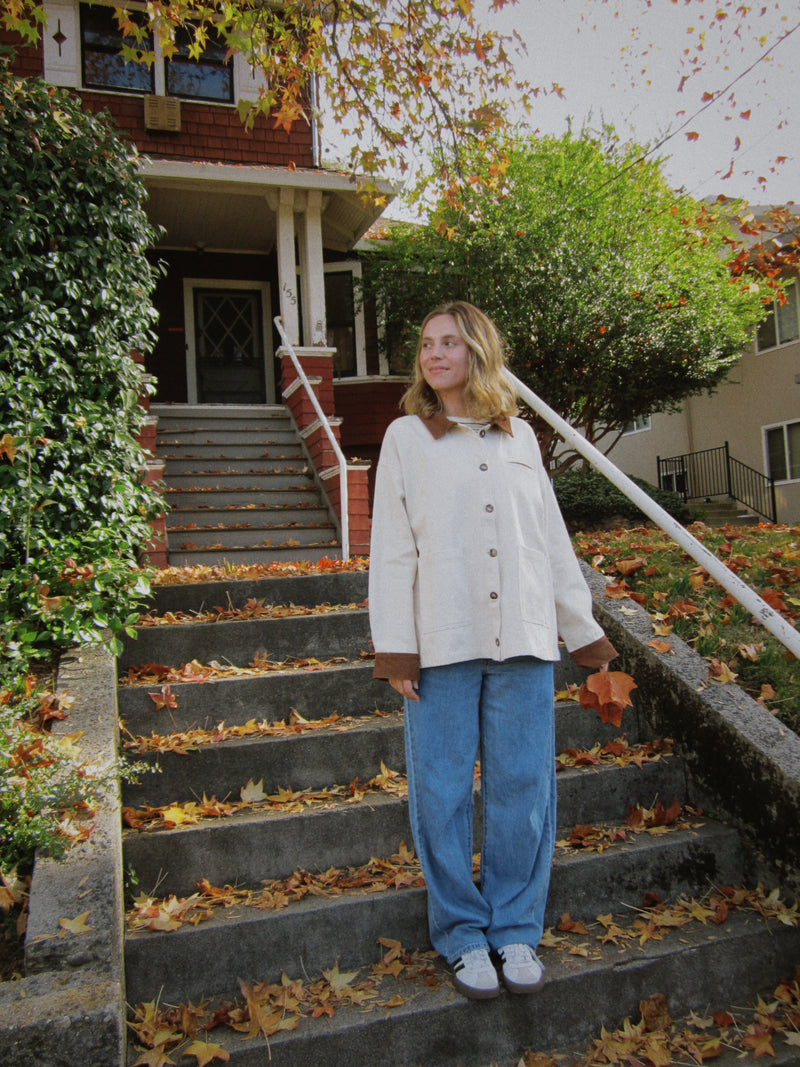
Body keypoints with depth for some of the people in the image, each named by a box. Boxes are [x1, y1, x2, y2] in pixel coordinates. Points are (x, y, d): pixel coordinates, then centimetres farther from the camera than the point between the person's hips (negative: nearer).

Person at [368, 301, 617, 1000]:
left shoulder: (520, 437, 13)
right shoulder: (406, 437, 7)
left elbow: (553, 539, 14)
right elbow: (391, 546, 2)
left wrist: (582, 626, 12)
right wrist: (394, 644, -5)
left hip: (523, 637, 2)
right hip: (443, 641, -1)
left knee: (523, 785, 6)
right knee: (443, 791, 4)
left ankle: (516, 928, 24)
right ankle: (462, 933, 22)